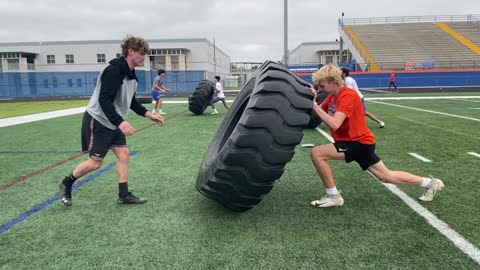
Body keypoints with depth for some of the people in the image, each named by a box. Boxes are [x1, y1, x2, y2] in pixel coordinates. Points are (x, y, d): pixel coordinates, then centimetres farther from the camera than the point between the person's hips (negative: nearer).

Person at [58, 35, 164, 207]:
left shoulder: (131, 74, 6)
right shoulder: (114, 70, -23)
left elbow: (131, 101, 15)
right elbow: (104, 100, -30)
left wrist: (148, 114, 6)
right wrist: (120, 122, -38)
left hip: (113, 123, 9)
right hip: (97, 121, -9)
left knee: (123, 154, 4)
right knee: (96, 162, -2)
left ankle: (124, 196, 12)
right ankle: (66, 184, 22)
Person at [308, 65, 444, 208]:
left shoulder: (347, 95, -23)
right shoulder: (333, 95, 5)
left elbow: (334, 124, -34)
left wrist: (315, 105, -29)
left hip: (359, 143, -9)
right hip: (355, 141, 9)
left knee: (317, 153, -18)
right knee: (387, 176, 19)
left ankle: (333, 196, -5)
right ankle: (430, 183, 36)